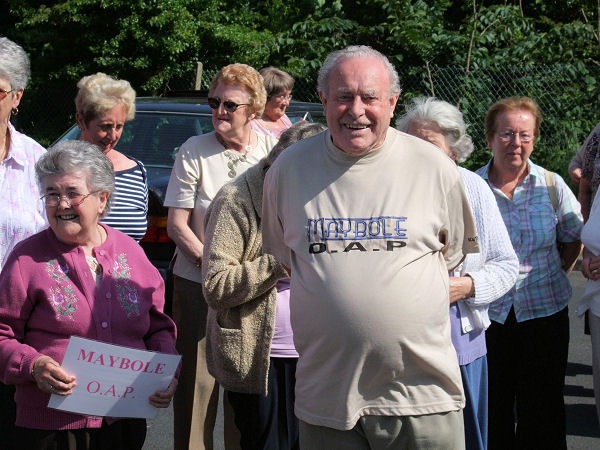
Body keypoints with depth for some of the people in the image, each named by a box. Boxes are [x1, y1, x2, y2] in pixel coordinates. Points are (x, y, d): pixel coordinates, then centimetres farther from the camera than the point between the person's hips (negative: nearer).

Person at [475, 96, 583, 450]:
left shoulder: (552, 186, -1)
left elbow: (574, 238, 12)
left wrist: (556, 275, 4)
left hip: (544, 313, 1)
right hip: (489, 314, -1)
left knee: (542, 412, 7)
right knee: (492, 411, 7)